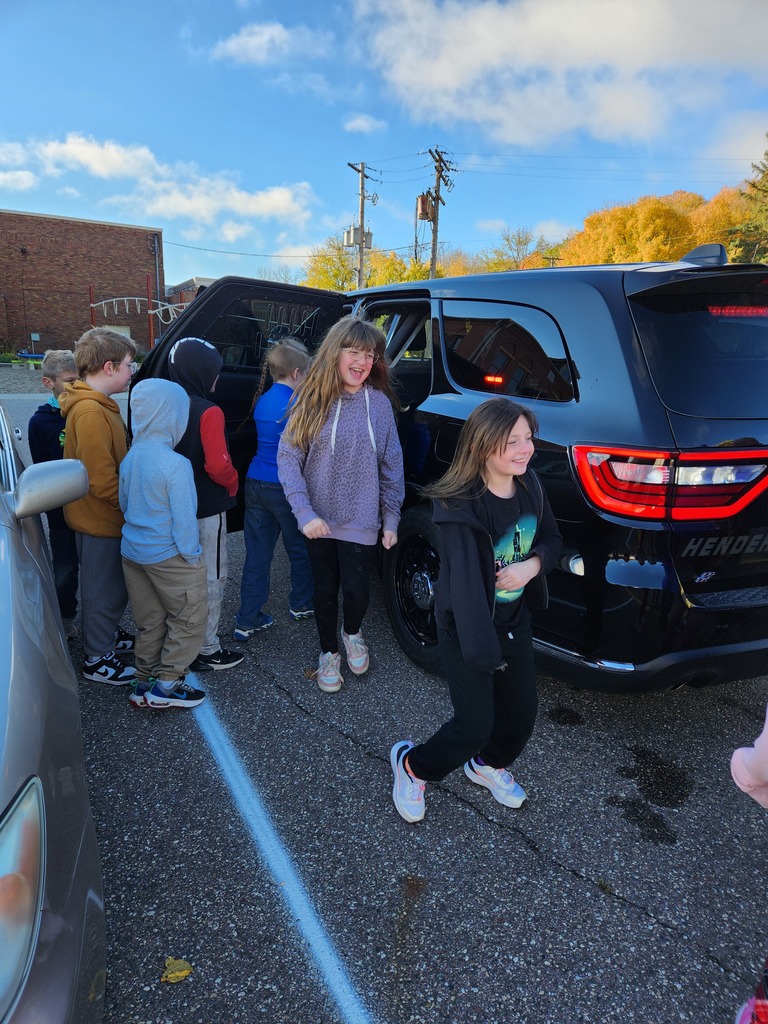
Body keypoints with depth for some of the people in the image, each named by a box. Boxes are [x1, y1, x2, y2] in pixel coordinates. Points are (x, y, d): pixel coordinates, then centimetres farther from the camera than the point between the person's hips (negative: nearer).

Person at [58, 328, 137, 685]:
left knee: (112, 586, 24)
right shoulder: (90, 412, -24)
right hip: (101, 520, -9)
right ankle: (98, 659, 21)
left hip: (104, 517, 9)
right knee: (105, 591, 5)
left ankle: (106, 634, 42)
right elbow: (102, 480, -27)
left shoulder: (97, 405, 9)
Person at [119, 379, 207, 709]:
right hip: (169, 555, -8)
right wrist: (192, 555, -8)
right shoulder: (175, 464, -21)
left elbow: (124, 504, 13)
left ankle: (144, 683, 27)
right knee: (189, 620, 9)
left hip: (132, 551, 8)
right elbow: (184, 518, -19)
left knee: (149, 621, 19)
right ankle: (166, 685, 12)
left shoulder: (130, 458, 2)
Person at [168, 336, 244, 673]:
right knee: (211, 579, 5)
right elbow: (218, 465, -24)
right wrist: (233, 484, -5)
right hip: (207, 509, -8)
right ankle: (207, 651, 15)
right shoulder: (208, 412, -19)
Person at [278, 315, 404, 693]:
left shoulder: (378, 402, -3)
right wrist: (305, 513, -19)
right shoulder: (312, 399, -6)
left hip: (361, 521, 0)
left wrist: (391, 519, 1)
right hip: (319, 520, 0)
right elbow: (288, 457, -9)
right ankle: (329, 652, 38)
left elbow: (391, 466, 2)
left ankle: (352, 632, 33)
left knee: (355, 589, -3)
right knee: (325, 588, 13)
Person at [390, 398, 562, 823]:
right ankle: (412, 765, 27)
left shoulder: (530, 486, -5)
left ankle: (488, 765, 46)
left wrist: (532, 565, -15)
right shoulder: (461, 506, -27)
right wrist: (483, 650, -29)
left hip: (516, 620, 7)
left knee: (523, 710, 16)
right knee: (475, 724, -2)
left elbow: (552, 539, 8)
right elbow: (465, 580, -29)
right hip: (465, 628, -7)